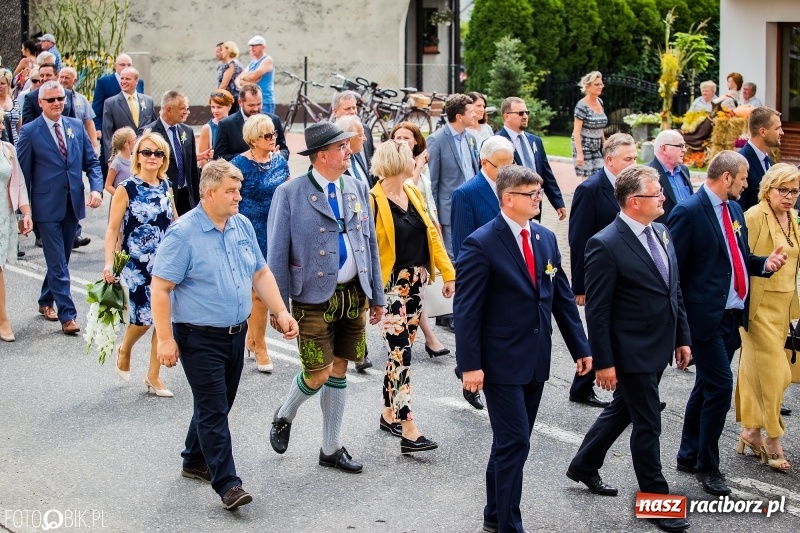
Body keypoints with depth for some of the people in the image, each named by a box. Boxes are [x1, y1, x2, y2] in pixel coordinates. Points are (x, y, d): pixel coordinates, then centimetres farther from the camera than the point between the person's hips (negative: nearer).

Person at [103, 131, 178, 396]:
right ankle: (124, 350, 32)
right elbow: (113, 229, -9)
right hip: (137, 265, -4)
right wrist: (109, 262, -20)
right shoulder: (126, 189, -8)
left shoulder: (166, 186, 6)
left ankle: (154, 376, 16)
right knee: (143, 318, -2)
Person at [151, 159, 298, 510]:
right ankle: (227, 484, -7)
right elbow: (160, 287, -15)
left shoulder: (242, 225, 6)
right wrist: (165, 339, -19)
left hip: (236, 333, 7)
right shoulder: (183, 233, -15)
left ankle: (195, 461, 35)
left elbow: (261, 273, 14)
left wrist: (281, 312, 3)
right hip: (200, 338, -7)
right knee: (213, 410, -7)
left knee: (217, 405, 17)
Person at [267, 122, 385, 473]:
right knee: (318, 374, -6)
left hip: (354, 295, 5)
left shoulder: (357, 189, 7)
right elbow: (277, 255, -8)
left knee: (339, 370, 12)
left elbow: (370, 243, 12)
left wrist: (377, 296, 11)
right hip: (314, 298, -5)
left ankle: (331, 449, 24)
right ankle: (284, 416, 26)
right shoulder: (289, 194, -10)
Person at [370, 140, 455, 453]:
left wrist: (447, 272, 8)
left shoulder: (413, 193, 9)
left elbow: (431, 233, 13)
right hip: (392, 286, -7)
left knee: (401, 351, 14)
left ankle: (389, 414, 27)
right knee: (400, 354, -10)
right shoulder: (374, 202, -13)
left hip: (417, 283, 7)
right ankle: (409, 433, -13)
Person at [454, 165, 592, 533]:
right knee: (514, 443, -6)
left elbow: (563, 296, 12)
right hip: (502, 362, -7)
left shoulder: (546, 238, 7)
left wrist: (580, 347, 9)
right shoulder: (481, 245, -13)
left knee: (512, 443, 15)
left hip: (536, 361, 7)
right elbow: (466, 309, -14)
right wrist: (470, 365, -17)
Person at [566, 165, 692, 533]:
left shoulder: (661, 233, 5)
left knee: (622, 410, 22)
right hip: (632, 353, -8)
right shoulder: (606, 245, -19)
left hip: (659, 349, 8)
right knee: (647, 426, 3)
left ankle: (584, 465, 41)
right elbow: (597, 311, -17)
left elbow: (674, 291, 14)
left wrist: (682, 338, 12)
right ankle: (656, 499, 18)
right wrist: (603, 362, -16)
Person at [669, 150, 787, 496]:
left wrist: (765, 263, 0)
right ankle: (707, 465, 5)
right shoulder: (689, 212, -13)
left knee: (707, 387, 16)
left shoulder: (734, 210, 12)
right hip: (706, 317, -8)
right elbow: (673, 269, -13)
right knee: (720, 387, -8)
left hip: (732, 315, 8)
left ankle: (689, 456, 28)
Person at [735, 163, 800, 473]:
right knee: (773, 371, -6)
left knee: (754, 368, 14)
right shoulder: (754, 217, -13)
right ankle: (772, 441, 3)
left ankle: (751, 431, 22)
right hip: (760, 304, -7)